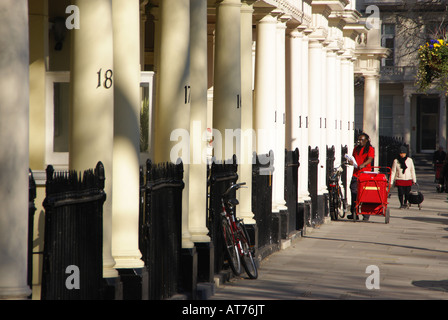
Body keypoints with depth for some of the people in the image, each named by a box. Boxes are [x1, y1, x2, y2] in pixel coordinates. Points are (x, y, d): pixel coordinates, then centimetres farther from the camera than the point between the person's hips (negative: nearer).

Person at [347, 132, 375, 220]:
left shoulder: (370, 149, 1)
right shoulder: (356, 148, 19)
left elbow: (370, 159, -13)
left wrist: (363, 164, -33)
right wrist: (351, 161, -2)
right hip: (356, 173, 5)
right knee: (354, 192, 0)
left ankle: (366, 214, -4)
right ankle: (354, 213, 7)